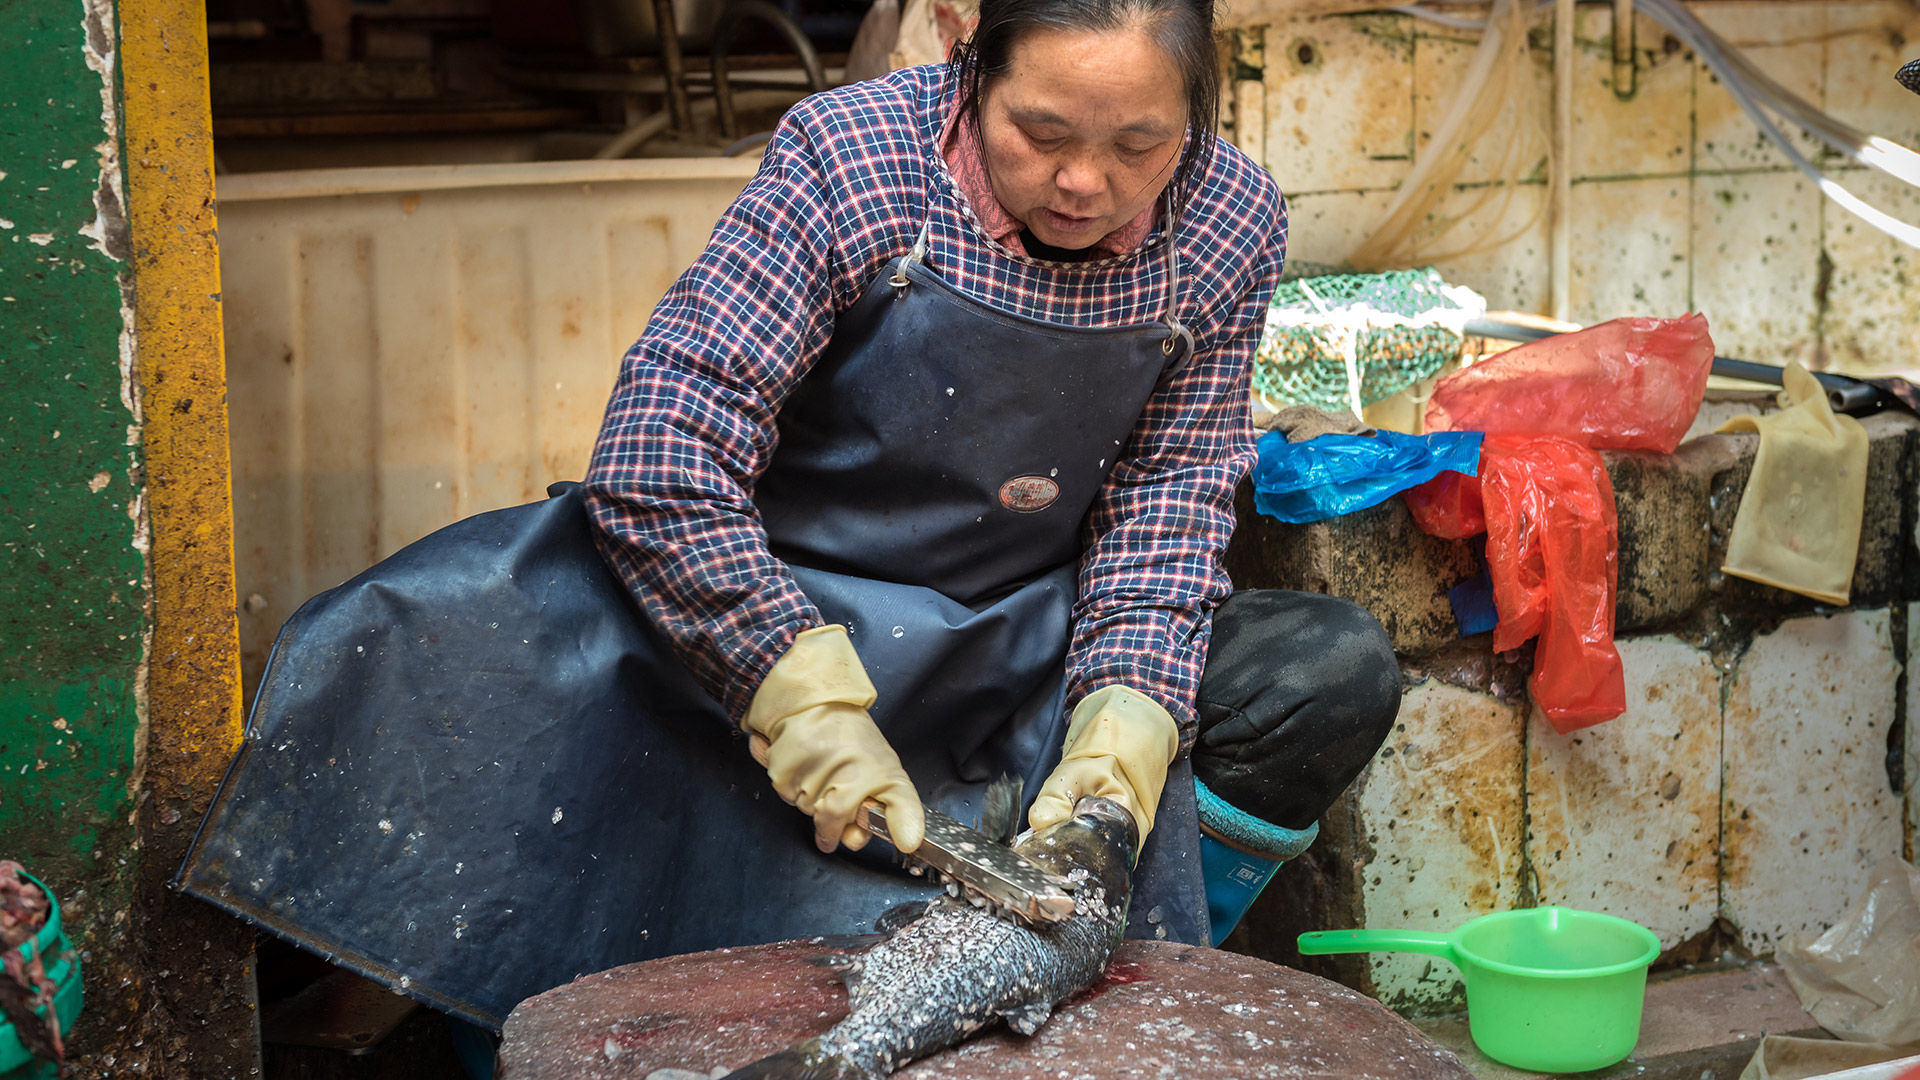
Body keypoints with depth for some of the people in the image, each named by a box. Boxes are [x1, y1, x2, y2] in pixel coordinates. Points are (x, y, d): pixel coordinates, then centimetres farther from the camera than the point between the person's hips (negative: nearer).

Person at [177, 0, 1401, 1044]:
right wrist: (804, 698, -30)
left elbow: (1171, 488, -3)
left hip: (1026, 643, 3)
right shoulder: (852, 157, -20)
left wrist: (1126, 714, -20)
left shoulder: (1231, 224, -8)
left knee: (1335, 673, -12)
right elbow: (663, 447, -24)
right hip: (782, 608, -3)